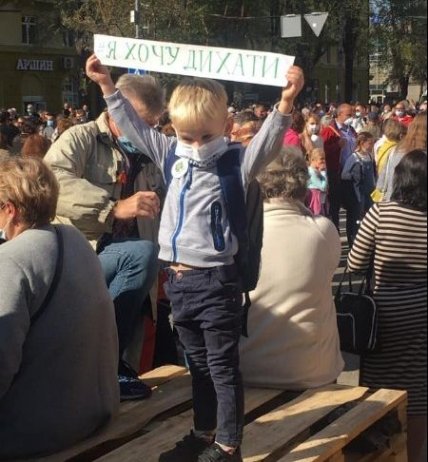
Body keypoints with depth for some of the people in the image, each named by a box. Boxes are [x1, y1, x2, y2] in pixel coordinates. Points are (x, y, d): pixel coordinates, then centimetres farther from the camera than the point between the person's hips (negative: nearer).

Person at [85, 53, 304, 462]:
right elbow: (134, 127, 15)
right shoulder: (173, 155, 8)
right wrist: (107, 86, 14)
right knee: (198, 364, 19)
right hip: (178, 278, 7)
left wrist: (286, 102, -40)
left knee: (223, 366, 3)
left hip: (215, 279, -6)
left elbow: (267, 142, -25)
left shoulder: (236, 163, -8)